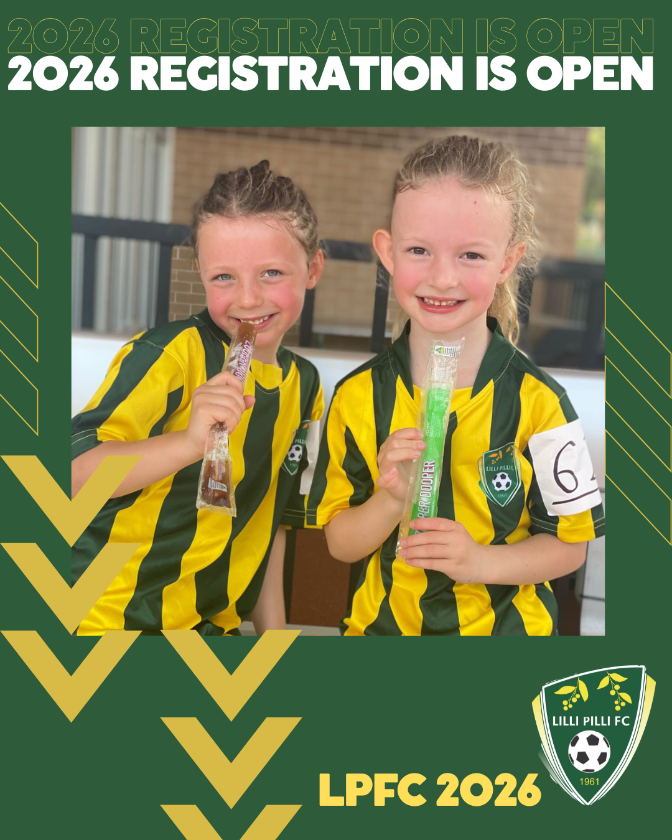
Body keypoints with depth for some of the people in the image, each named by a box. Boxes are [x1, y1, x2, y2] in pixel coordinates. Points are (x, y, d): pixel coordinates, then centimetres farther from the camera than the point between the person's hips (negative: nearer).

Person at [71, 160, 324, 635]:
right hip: (106, 618, -5)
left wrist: (273, 630, 9)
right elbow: (76, 473, -26)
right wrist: (189, 444, -39)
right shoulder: (173, 353, -16)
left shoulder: (305, 388, 4)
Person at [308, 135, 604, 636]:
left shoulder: (537, 402, -15)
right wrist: (392, 499, -24)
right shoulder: (358, 397, -11)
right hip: (383, 625, 2)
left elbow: (570, 545, -8)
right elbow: (340, 544, -6)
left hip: (505, 625, -1)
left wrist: (481, 561, -24)